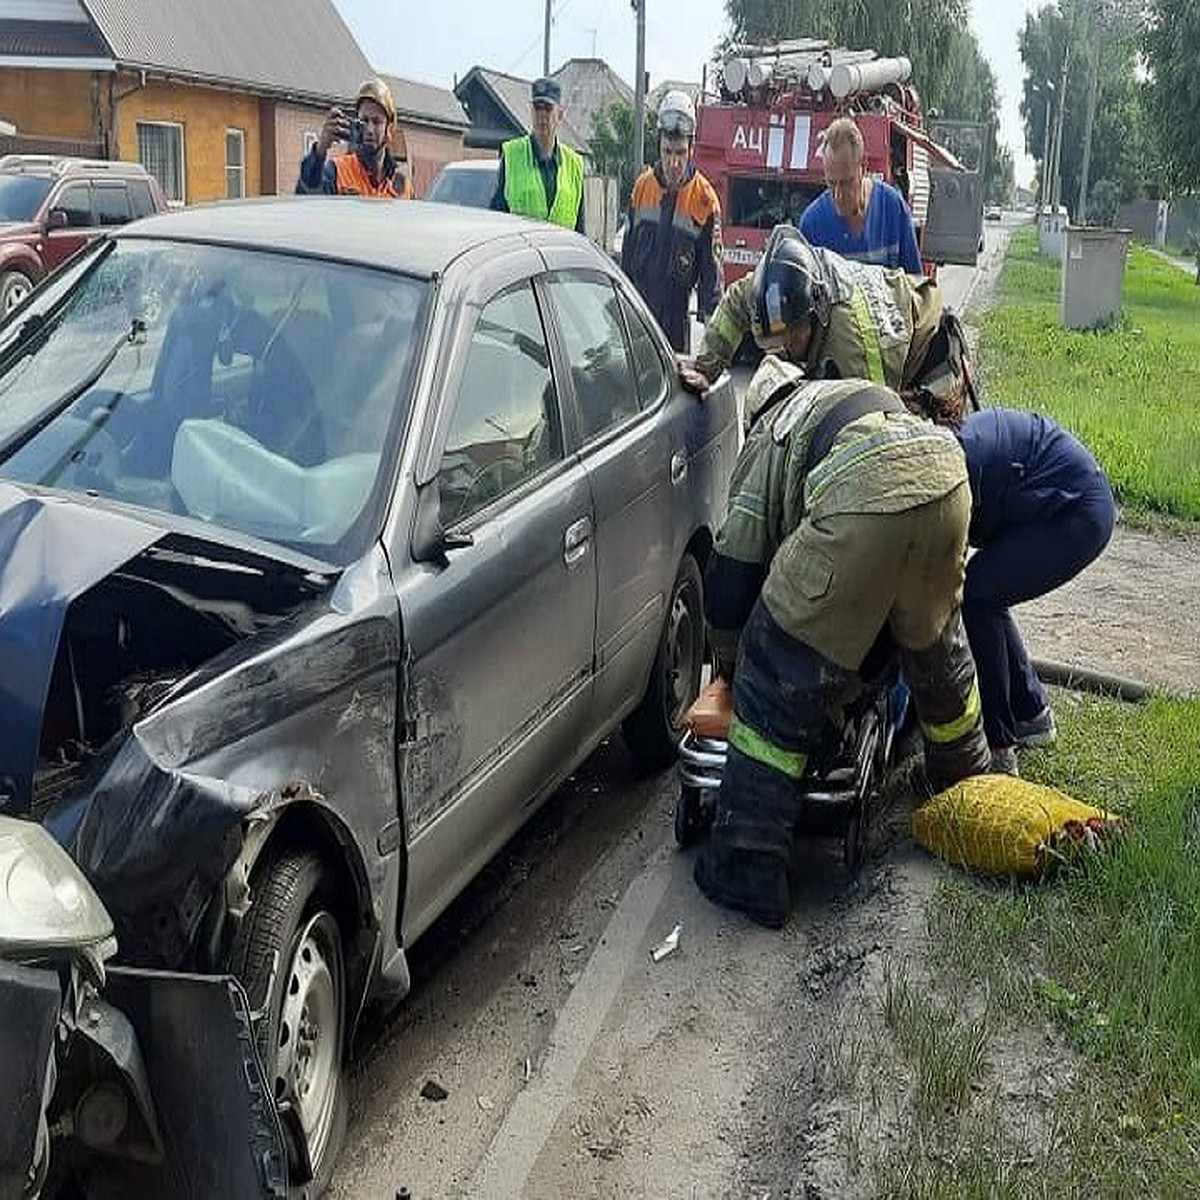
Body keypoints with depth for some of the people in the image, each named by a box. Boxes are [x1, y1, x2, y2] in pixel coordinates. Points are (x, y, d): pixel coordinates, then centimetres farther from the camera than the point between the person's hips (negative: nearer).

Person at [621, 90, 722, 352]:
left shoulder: (705, 199, -6)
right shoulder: (642, 186, 5)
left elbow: (711, 269, -5)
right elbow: (627, 250, 13)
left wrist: (712, 318, -13)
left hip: (675, 315, -3)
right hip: (636, 309, 3)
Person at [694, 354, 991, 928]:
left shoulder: (767, 438, 26)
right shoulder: (869, 391, 42)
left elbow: (734, 562, 22)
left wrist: (727, 659, 36)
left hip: (863, 494, -6)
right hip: (947, 472, 6)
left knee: (780, 675, 5)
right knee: (936, 642, 31)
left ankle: (747, 870, 7)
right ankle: (967, 778, 55)